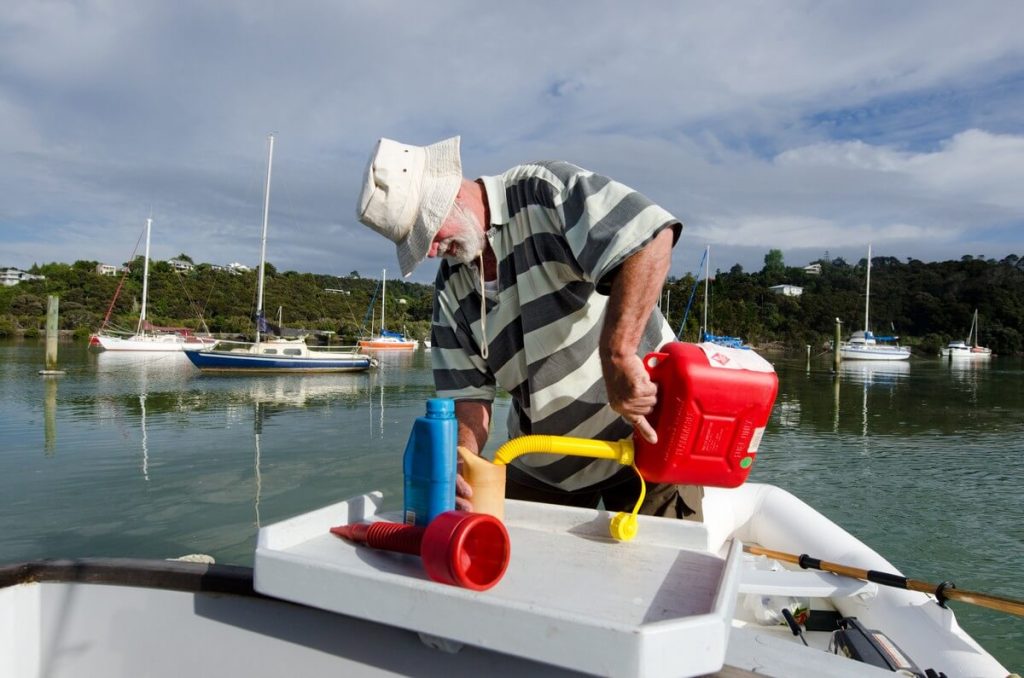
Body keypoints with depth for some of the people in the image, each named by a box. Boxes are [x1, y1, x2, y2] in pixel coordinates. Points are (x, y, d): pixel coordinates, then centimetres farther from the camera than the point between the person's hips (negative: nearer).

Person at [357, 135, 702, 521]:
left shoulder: (545, 192, -14)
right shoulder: (450, 287, 4)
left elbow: (652, 237, -27)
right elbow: (468, 391, 2)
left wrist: (617, 356, -34)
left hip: (645, 433, -5)